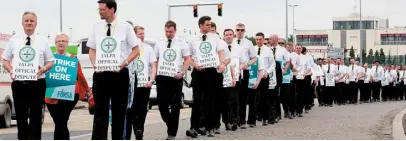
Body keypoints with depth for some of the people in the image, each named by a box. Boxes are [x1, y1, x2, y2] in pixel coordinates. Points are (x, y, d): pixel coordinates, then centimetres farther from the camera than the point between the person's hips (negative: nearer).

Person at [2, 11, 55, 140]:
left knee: (35, 117, 1)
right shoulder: (14, 40, 9)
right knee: (20, 116, 5)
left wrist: (44, 69, -11)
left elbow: (51, 61, 9)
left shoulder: (43, 42, 7)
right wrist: (10, 70, -6)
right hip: (18, 83, 1)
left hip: (37, 83, -1)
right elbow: (5, 60, 13)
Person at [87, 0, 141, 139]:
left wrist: (125, 63, -12)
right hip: (100, 74, 2)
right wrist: (94, 64, -3)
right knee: (100, 111, -2)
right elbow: (92, 49, 14)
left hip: (119, 74, -2)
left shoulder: (125, 27, -3)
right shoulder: (96, 27, 6)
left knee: (119, 111, 8)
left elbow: (135, 50, 1)